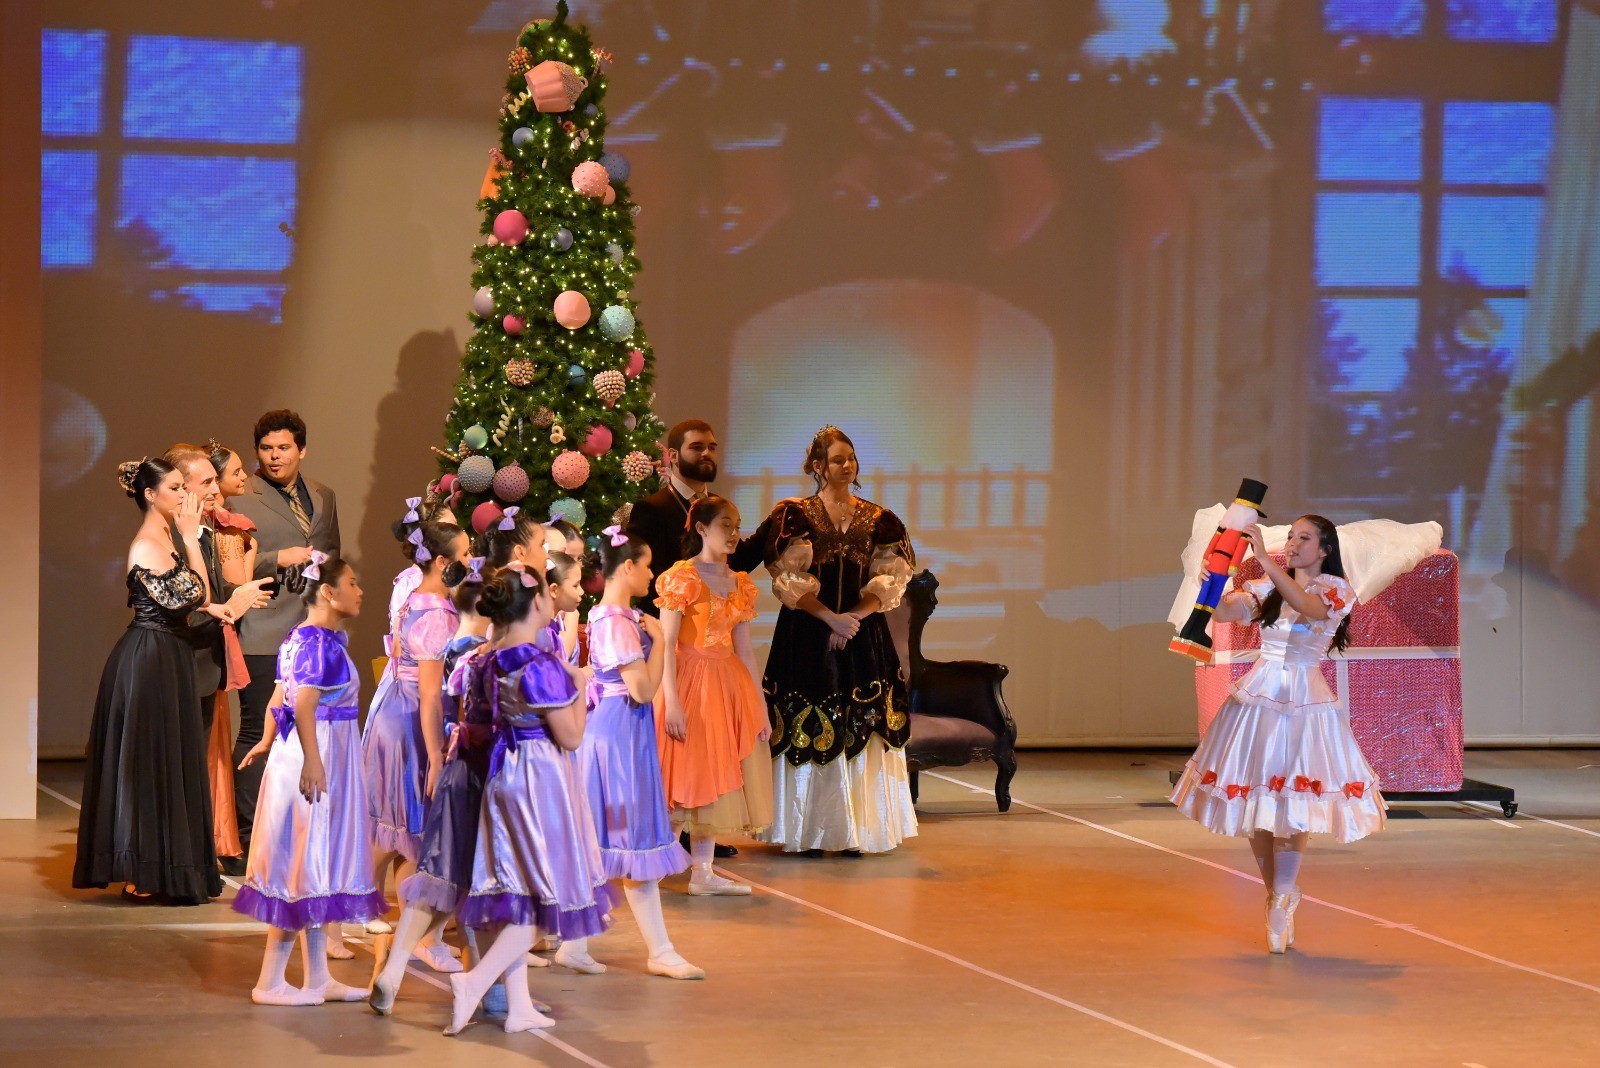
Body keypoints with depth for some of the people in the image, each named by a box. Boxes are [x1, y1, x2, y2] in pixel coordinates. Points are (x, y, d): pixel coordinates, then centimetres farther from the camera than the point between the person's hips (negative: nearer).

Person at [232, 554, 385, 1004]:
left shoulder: (299, 639, 12)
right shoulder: (319, 642, -17)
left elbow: (280, 697, 19)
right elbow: (303, 703, -28)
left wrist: (268, 742, 28)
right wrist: (312, 761, -33)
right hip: (316, 760, -10)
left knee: (316, 868, 14)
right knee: (306, 867, -4)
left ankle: (318, 978, 19)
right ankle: (270, 981, 1)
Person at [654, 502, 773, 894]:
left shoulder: (739, 583, 11)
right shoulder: (682, 578, -9)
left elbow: (744, 649, 12)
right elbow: (666, 644, -13)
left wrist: (760, 706, 8)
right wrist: (672, 702, -20)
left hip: (729, 686, 6)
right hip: (690, 683, -6)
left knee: (715, 780, 7)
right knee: (688, 775, -4)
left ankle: (703, 872, 10)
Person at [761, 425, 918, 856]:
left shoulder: (877, 519, 8)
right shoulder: (795, 515, 0)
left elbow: (888, 583, 3)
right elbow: (789, 581, -6)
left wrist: (853, 618, -12)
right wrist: (831, 618, -16)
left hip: (863, 636, 2)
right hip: (806, 635, -2)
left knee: (861, 729, 0)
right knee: (809, 731, -3)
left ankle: (854, 831, 4)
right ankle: (809, 832, 2)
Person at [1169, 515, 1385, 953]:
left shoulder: (1335, 590, -2)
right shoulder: (1268, 589, 10)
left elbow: (1308, 606, -24)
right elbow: (1224, 612, -2)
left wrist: (1264, 559, -29)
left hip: (1304, 702, -4)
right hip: (1258, 695, 4)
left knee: (1291, 807, -8)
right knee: (1254, 803, 4)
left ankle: (1281, 907, -1)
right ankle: (1277, 897, 18)